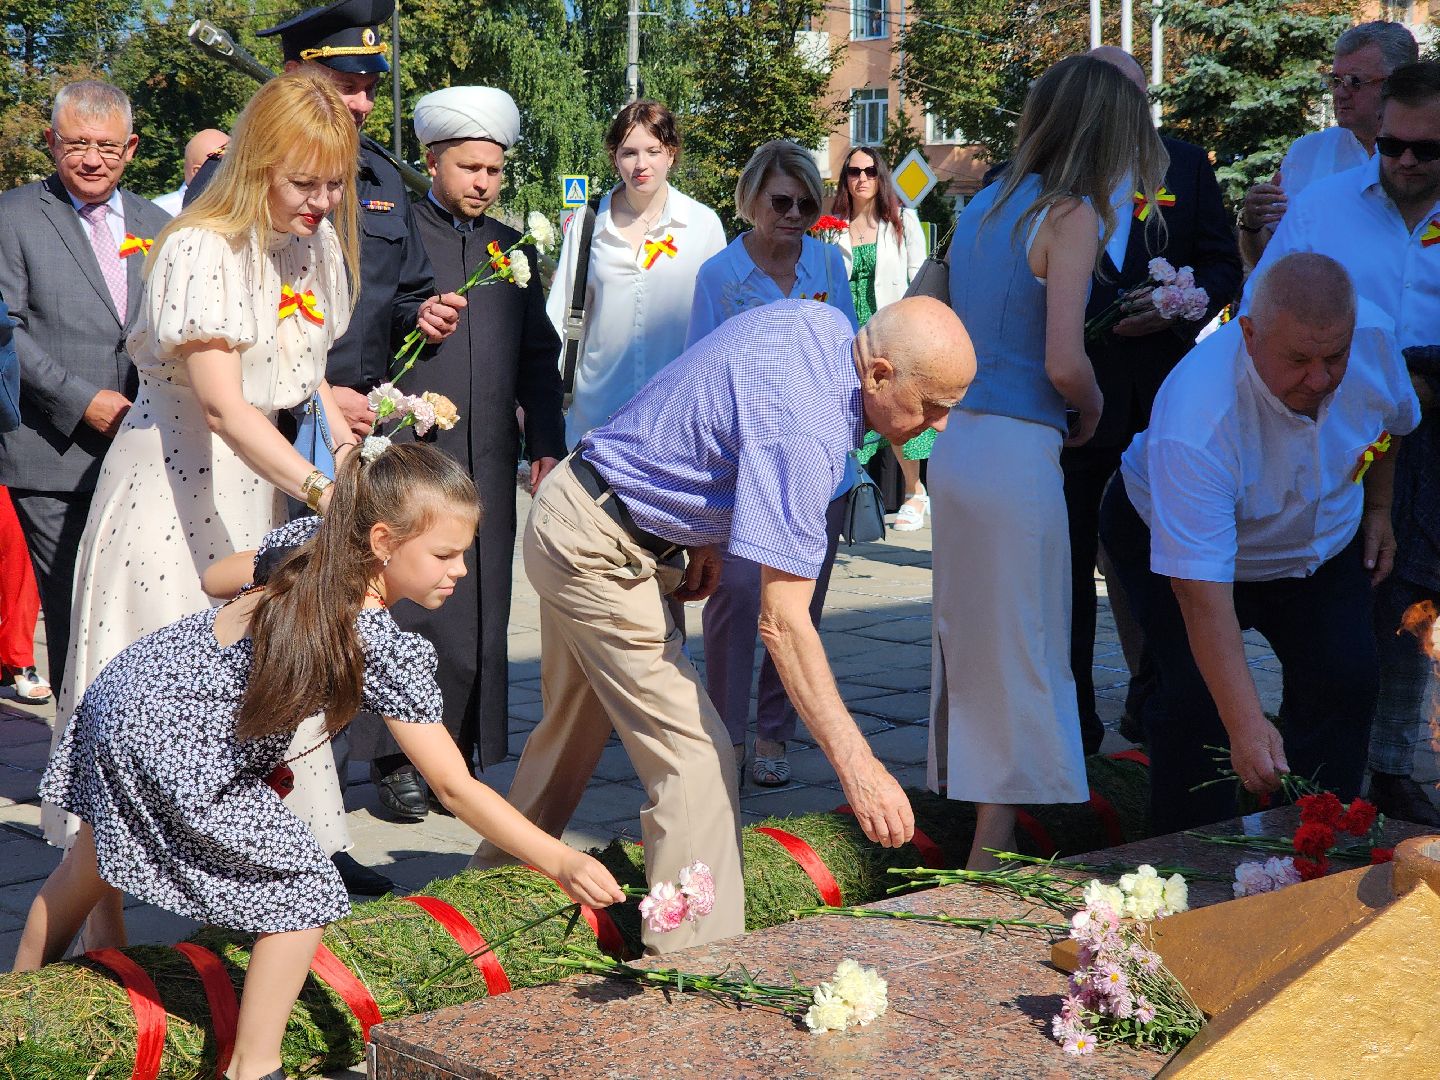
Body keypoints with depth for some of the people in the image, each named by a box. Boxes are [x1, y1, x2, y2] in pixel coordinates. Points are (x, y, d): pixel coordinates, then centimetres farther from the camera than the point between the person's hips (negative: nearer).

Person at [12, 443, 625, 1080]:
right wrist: (562, 864, -22)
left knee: (93, 861, 31)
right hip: (173, 753, -9)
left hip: (130, 684, 9)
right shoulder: (387, 650, -24)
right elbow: (455, 788, -23)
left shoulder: (313, 544, -5)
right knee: (307, 892, -3)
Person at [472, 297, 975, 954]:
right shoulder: (804, 433, -31)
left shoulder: (820, 322, -3)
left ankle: (496, 877, 44)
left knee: (573, 730, 25)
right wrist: (856, 764, -34)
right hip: (601, 553, -10)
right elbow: (782, 623, -33)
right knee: (696, 765, -11)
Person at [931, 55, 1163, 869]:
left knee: (966, 641, 18)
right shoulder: (1071, 215, -10)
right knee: (1027, 658, 1)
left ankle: (961, 791, 29)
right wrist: (1092, 410, 3)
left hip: (956, 444, 8)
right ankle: (997, 841, 5)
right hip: (1018, 456, -8)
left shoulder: (986, 205, 12)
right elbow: (1064, 364, -18)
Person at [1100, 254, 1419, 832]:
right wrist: (1246, 724, -49)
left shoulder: (1373, 335, -26)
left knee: (1345, 681, -9)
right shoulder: (1194, 421, -43)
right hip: (1174, 542, -4)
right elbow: (1200, 590, -45)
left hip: (1323, 543, 5)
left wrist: (1378, 508, 10)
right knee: (1198, 698, -20)